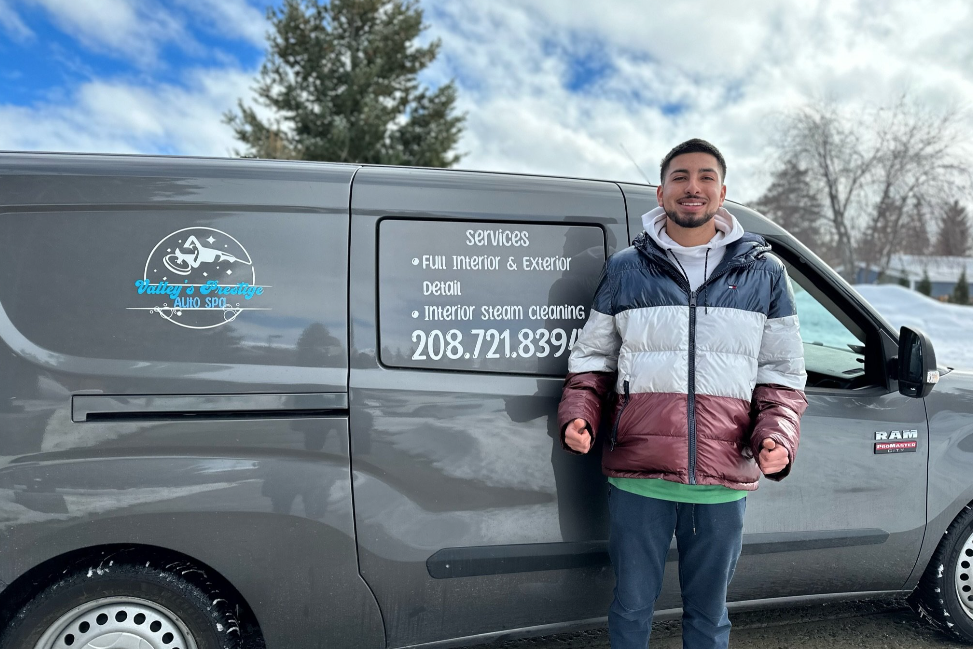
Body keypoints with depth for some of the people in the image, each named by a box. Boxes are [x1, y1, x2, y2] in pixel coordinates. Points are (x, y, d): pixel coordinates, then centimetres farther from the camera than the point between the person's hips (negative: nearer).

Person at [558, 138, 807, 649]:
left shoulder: (763, 273, 7)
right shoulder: (623, 269, 5)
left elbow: (783, 374, 9)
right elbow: (591, 358, 10)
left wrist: (777, 435, -7)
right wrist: (578, 416, -6)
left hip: (723, 483, 1)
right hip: (637, 477, 0)